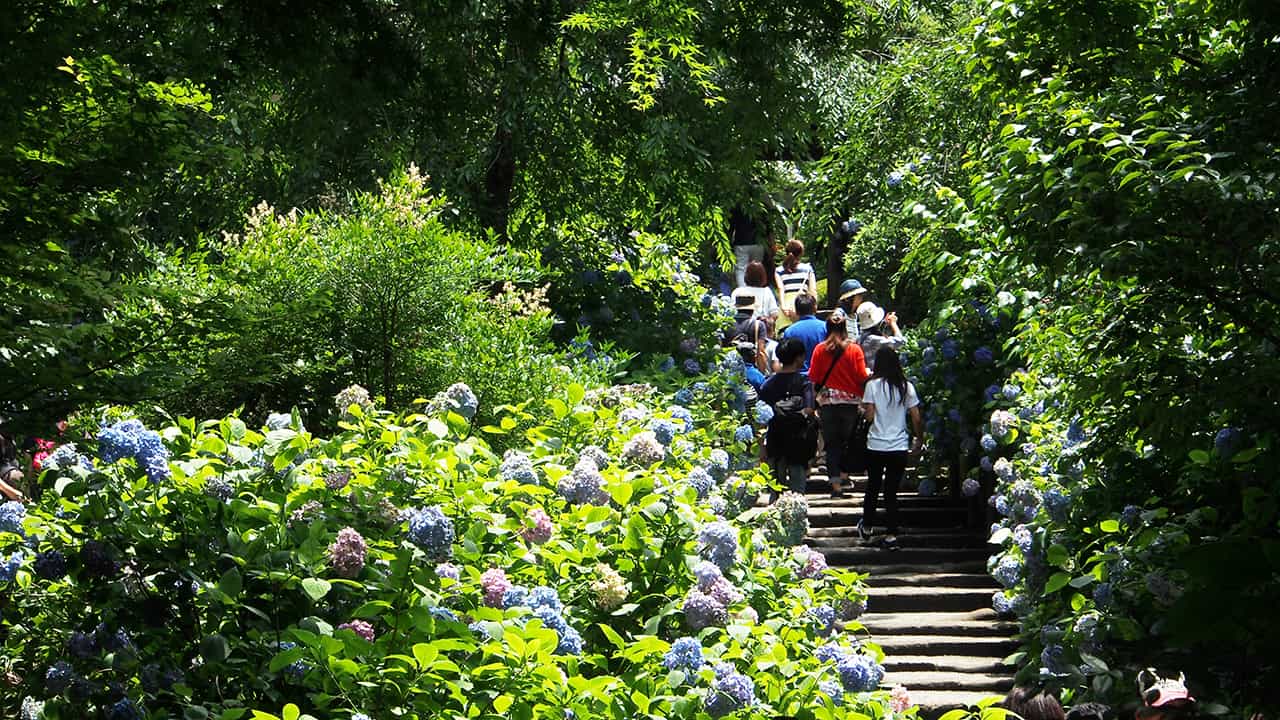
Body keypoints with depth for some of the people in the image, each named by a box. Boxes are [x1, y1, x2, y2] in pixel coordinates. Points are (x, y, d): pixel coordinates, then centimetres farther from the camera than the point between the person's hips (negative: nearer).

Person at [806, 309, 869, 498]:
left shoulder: (819, 349, -3)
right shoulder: (855, 349, -6)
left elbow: (813, 379, -1)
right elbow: (862, 378, -6)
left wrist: (815, 401, 11)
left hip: (828, 403, 0)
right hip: (851, 402, 0)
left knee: (832, 444, 5)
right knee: (850, 441, 18)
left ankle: (836, 485, -1)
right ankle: (844, 476, 17)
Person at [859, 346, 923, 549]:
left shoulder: (873, 385, -7)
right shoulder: (906, 386, -2)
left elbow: (869, 416, -11)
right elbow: (916, 418, -1)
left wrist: (863, 409, 10)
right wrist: (919, 439, 13)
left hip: (876, 446, -1)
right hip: (899, 446, 1)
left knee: (873, 487, 17)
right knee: (892, 491, 6)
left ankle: (867, 527, 31)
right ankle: (892, 534, 3)